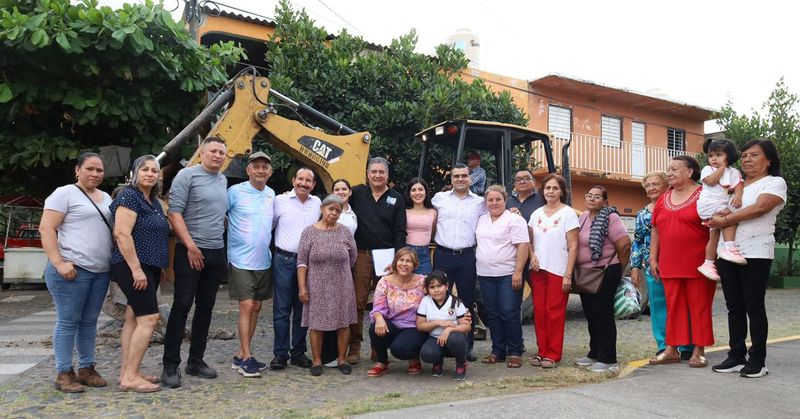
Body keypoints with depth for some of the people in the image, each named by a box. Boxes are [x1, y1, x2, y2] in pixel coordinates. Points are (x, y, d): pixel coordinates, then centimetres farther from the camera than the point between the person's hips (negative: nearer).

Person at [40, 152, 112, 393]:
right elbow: (46, 229, -10)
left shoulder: (106, 198, 18)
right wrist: (58, 263, -18)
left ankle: (86, 369, 20)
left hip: (101, 272, 7)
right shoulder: (65, 193, -3)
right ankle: (64, 374, 8)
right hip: (72, 269, -6)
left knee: (89, 322, 11)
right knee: (68, 321, 0)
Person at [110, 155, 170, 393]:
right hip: (133, 266, -9)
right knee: (149, 318, -12)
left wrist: (161, 267, 21)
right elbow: (122, 234, -19)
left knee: (133, 318, 10)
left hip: (149, 267, 9)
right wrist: (136, 269, -23)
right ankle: (130, 377, -7)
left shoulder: (154, 202, 16)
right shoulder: (129, 196, -11)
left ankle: (127, 372, 15)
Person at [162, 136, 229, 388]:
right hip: (191, 252, -6)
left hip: (217, 253, 7)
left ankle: (196, 361, 19)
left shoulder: (223, 181, 13)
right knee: (182, 306, -5)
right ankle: (170, 366, 3)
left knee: (205, 308, 10)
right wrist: (191, 246, -17)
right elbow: (174, 213, -13)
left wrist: (222, 242, 14)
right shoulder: (187, 175, -7)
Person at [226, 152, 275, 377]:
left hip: (264, 261, 6)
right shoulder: (235, 192, -8)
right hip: (241, 260, -6)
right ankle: (246, 358, 2)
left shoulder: (271, 194, 9)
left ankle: (241, 355, 22)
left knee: (256, 308, 10)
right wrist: (234, 231, -6)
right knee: (246, 307, -8)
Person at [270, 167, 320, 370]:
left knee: (302, 309, 9)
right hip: (284, 260, -3)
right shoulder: (280, 200, -1)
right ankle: (280, 353, 10)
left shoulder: (317, 203, 9)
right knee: (282, 309, 1)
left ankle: (298, 352, 19)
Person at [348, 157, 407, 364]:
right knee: (357, 302, 0)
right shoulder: (357, 193, 6)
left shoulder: (396, 199, 7)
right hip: (361, 256, 0)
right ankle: (354, 347, 10)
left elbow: (400, 231, 4)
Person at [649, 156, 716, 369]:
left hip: (698, 265, -5)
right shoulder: (663, 199, 13)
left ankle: (698, 351, 13)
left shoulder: (704, 195, -3)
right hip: (670, 265, 5)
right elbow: (655, 230, 15)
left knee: (699, 307, 3)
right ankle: (671, 349, 16)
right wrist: (653, 259, 11)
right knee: (673, 307, 9)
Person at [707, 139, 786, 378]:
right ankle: (736, 356, 14)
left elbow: (759, 208, -15)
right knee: (734, 307, 7)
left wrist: (725, 220, -14)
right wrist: (716, 216, -3)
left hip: (755, 253, -6)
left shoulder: (775, 183, 1)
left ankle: (757, 361, 6)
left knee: (754, 307, -2)